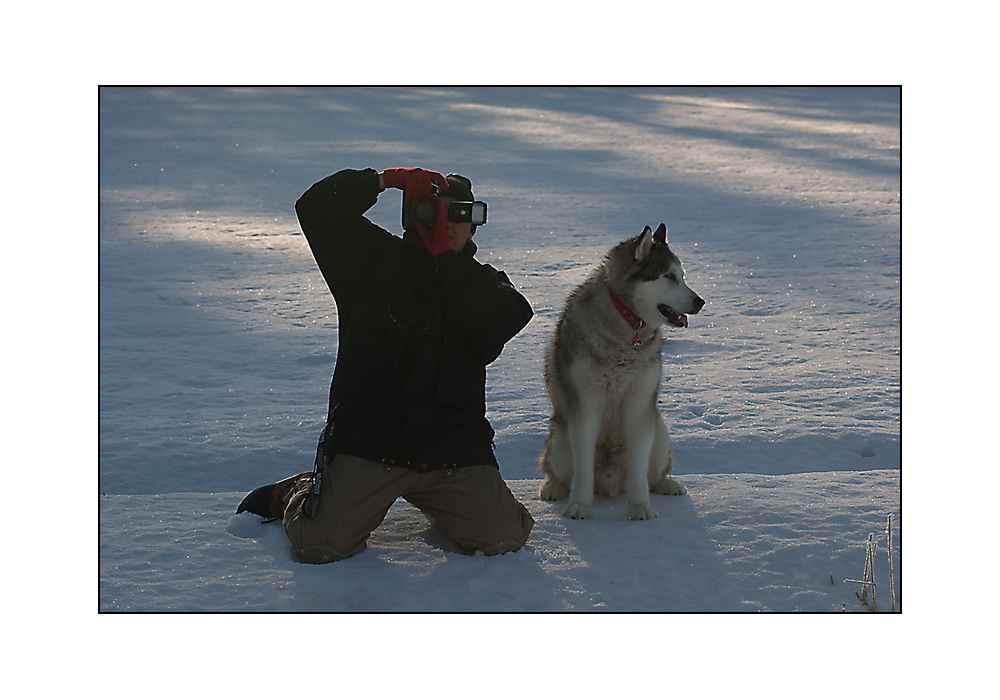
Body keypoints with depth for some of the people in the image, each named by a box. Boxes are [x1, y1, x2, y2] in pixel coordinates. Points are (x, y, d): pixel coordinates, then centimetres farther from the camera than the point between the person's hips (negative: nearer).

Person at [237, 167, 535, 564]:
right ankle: (295, 495, 23)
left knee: (504, 538, -12)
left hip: (453, 445, 2)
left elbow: (499, 324, -11)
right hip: (367, 438, -2)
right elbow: (316, 208, -2)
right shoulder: (376, 260, 8)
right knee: (320, 545, -15)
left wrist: (446, 254, -10)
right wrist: (389, 180, -9)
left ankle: (434, 498, 21)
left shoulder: (482, 283, 13)